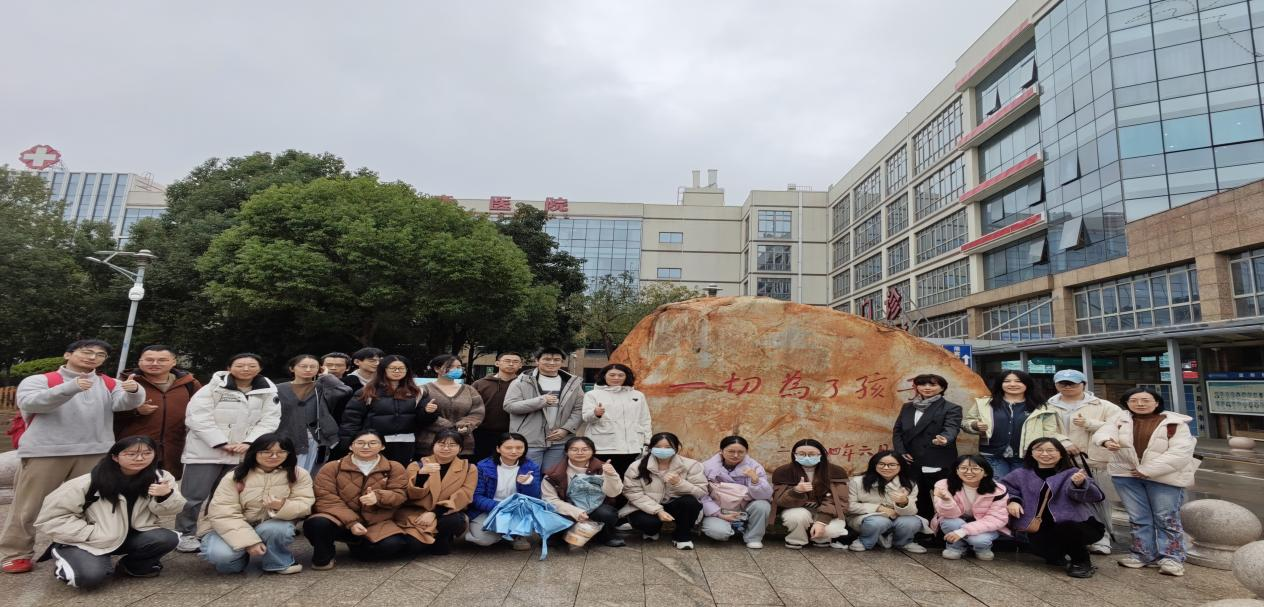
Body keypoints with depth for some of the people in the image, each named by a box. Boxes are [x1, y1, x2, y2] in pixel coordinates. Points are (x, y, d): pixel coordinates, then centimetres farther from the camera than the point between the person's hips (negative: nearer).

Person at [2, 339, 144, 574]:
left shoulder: (109, 384, 10)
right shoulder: (39, 379, 4)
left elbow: (125, 403, -7)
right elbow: (30, 402, -14)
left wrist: (133, 391, -33)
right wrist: (70, 388, -31)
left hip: (95, 452, 2)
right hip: (45, 451, -2)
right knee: (29, 505, 6)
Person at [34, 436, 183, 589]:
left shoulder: (160, 477, -12)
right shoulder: (90, 483, -20)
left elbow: (169, 510, -7)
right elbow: (51, 517, -12)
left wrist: (166, 496, -31)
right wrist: (92, 534, -20)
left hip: (128, 536, 2)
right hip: (86, 541, -2)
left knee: (167, 539, -25)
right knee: (90, 576, -28)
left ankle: (130, 566, 6)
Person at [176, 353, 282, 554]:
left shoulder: (268, 392, 4)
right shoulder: (213, 387, -4)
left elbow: (269, 420, -1)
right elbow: (198, 418, -12)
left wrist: (248, 443, -14)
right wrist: (221, 443, -17)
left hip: (244, 453, 3)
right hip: (207, 450, -3)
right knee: (195, 495, 1)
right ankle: (185, 534, 18)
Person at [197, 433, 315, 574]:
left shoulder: (299, 474, -12)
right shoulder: (234, 476, -15)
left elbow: (305, 504, -16)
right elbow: (223, 514, -20)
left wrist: (282, 507, -39)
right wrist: (249, 542, -30)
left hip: (272, 525, 1)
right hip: (232, 528, 0)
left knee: (277, 530, -33)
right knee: (221, 553, -30)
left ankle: (280, 563, -6)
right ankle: (234, 559, 5)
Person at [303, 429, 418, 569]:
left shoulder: (394, 468, 3)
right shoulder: (331, 468, 1)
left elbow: (399, 495, -5)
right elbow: (326, 498, -9)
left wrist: (378, 497, -29)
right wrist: (351, 522, -22)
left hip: (377, 523, 2)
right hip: (342, 522, -1)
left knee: (391, 545, -29)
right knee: (316, 524, -34)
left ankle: (357, 547, 7)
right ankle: (323, 557, 0)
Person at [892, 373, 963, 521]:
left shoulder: (951, 408, -1)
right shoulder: (907, 407, 13)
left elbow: (951, 428, -19)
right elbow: (897, 431, 13)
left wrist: (944, 439, -41)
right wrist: (901, 452, -2)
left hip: (939, 466, -5)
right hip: (912, 464, 5)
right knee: (920, 502, 13)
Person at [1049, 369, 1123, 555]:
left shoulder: (1103, 406, 7)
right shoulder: (1047, 407, 10)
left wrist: (1089, 423, -13)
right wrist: (1063, 442, -16)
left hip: (1095, 462, -1)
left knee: (1097, 500, 2)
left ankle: (1100, 539, 16)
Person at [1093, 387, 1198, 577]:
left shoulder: (1175, 423, -5)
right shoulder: (1121, 419, 4)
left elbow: (1180, 452, -12)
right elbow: (1104, 431, -10)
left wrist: (1148, 470, -16)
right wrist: (1107, 441, -36)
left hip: (1164, 477, -3)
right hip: (1127, 475, 3)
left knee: (1166, 518, 4)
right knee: (1138, 518, 10)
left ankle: (1172, 557, 14)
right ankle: (1144, 554, 20)